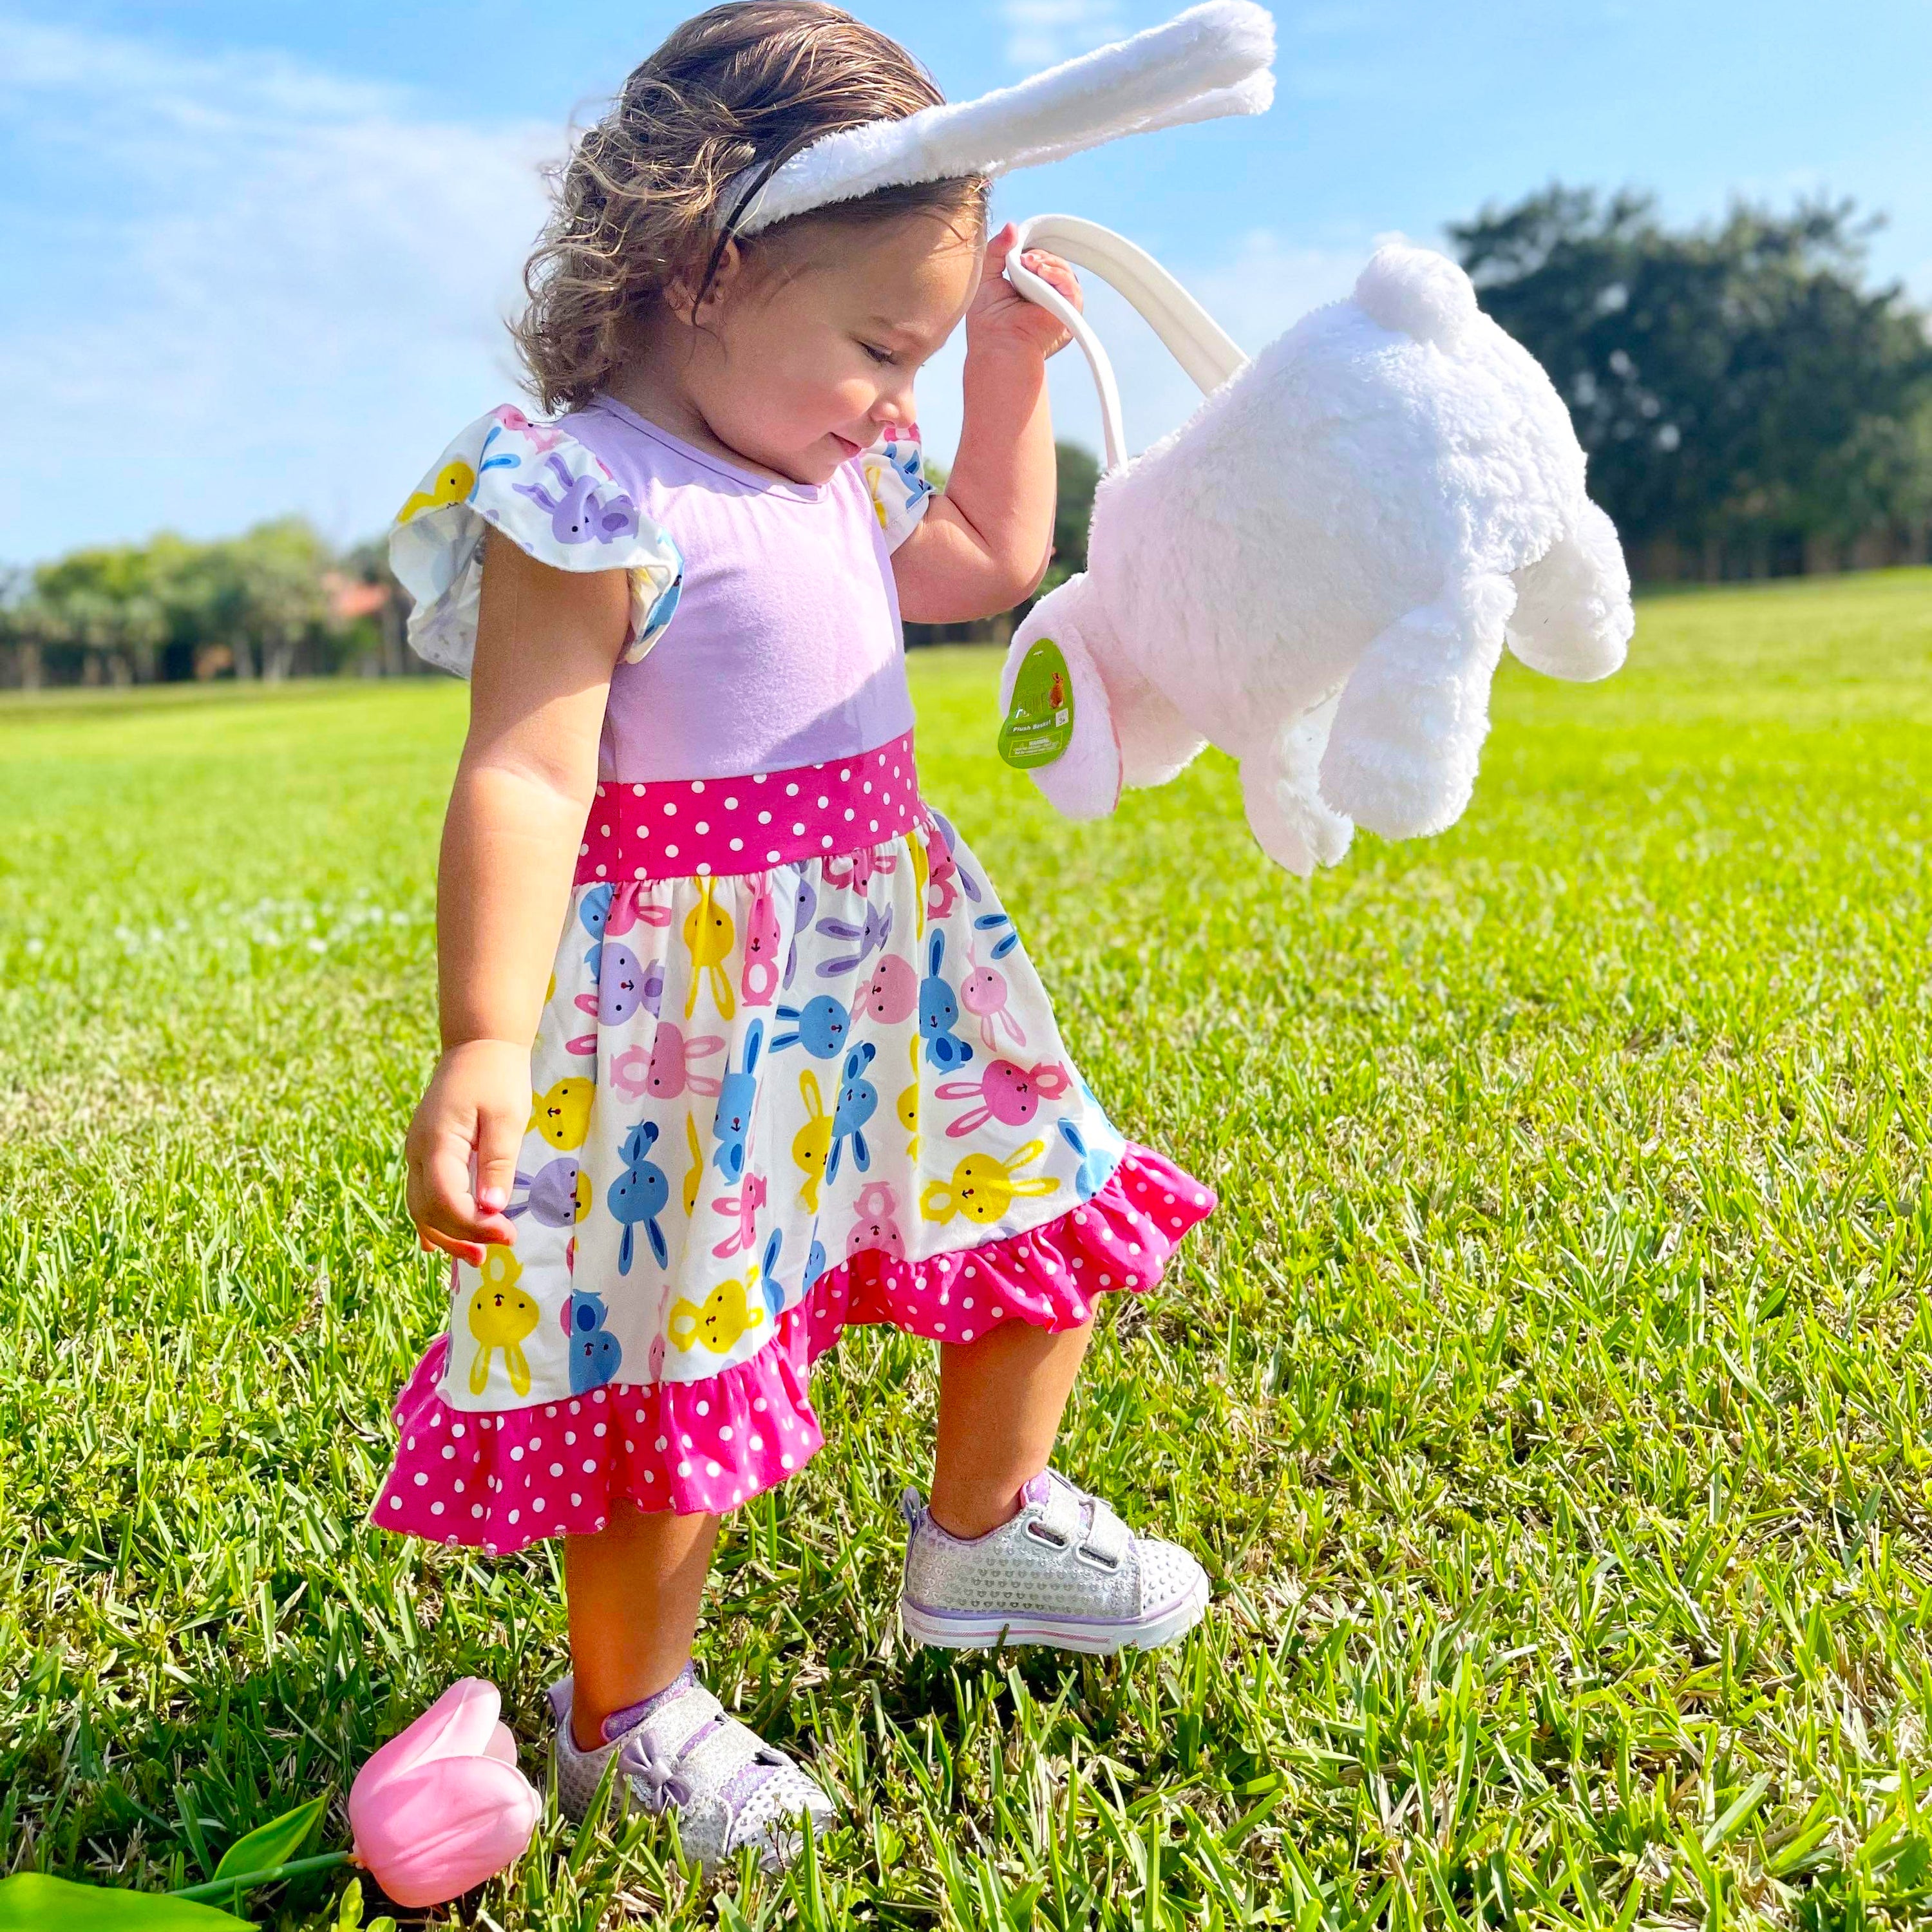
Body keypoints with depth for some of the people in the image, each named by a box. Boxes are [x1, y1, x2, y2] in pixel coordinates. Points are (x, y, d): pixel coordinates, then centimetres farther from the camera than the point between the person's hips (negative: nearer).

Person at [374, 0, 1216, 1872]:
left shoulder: (843, 474, 10)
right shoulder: (588, 501, -17)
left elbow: (995, 556, 28)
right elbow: (524, 781, -24)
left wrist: (1015, 361, 19)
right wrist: (481, 1047, -32)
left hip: (890, 953, 9)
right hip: (697, 992, -9)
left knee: (1039, 1216, 17)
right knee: (680, 1359, 0)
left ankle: (983, 1532, 42)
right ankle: (626, 1712, 27)